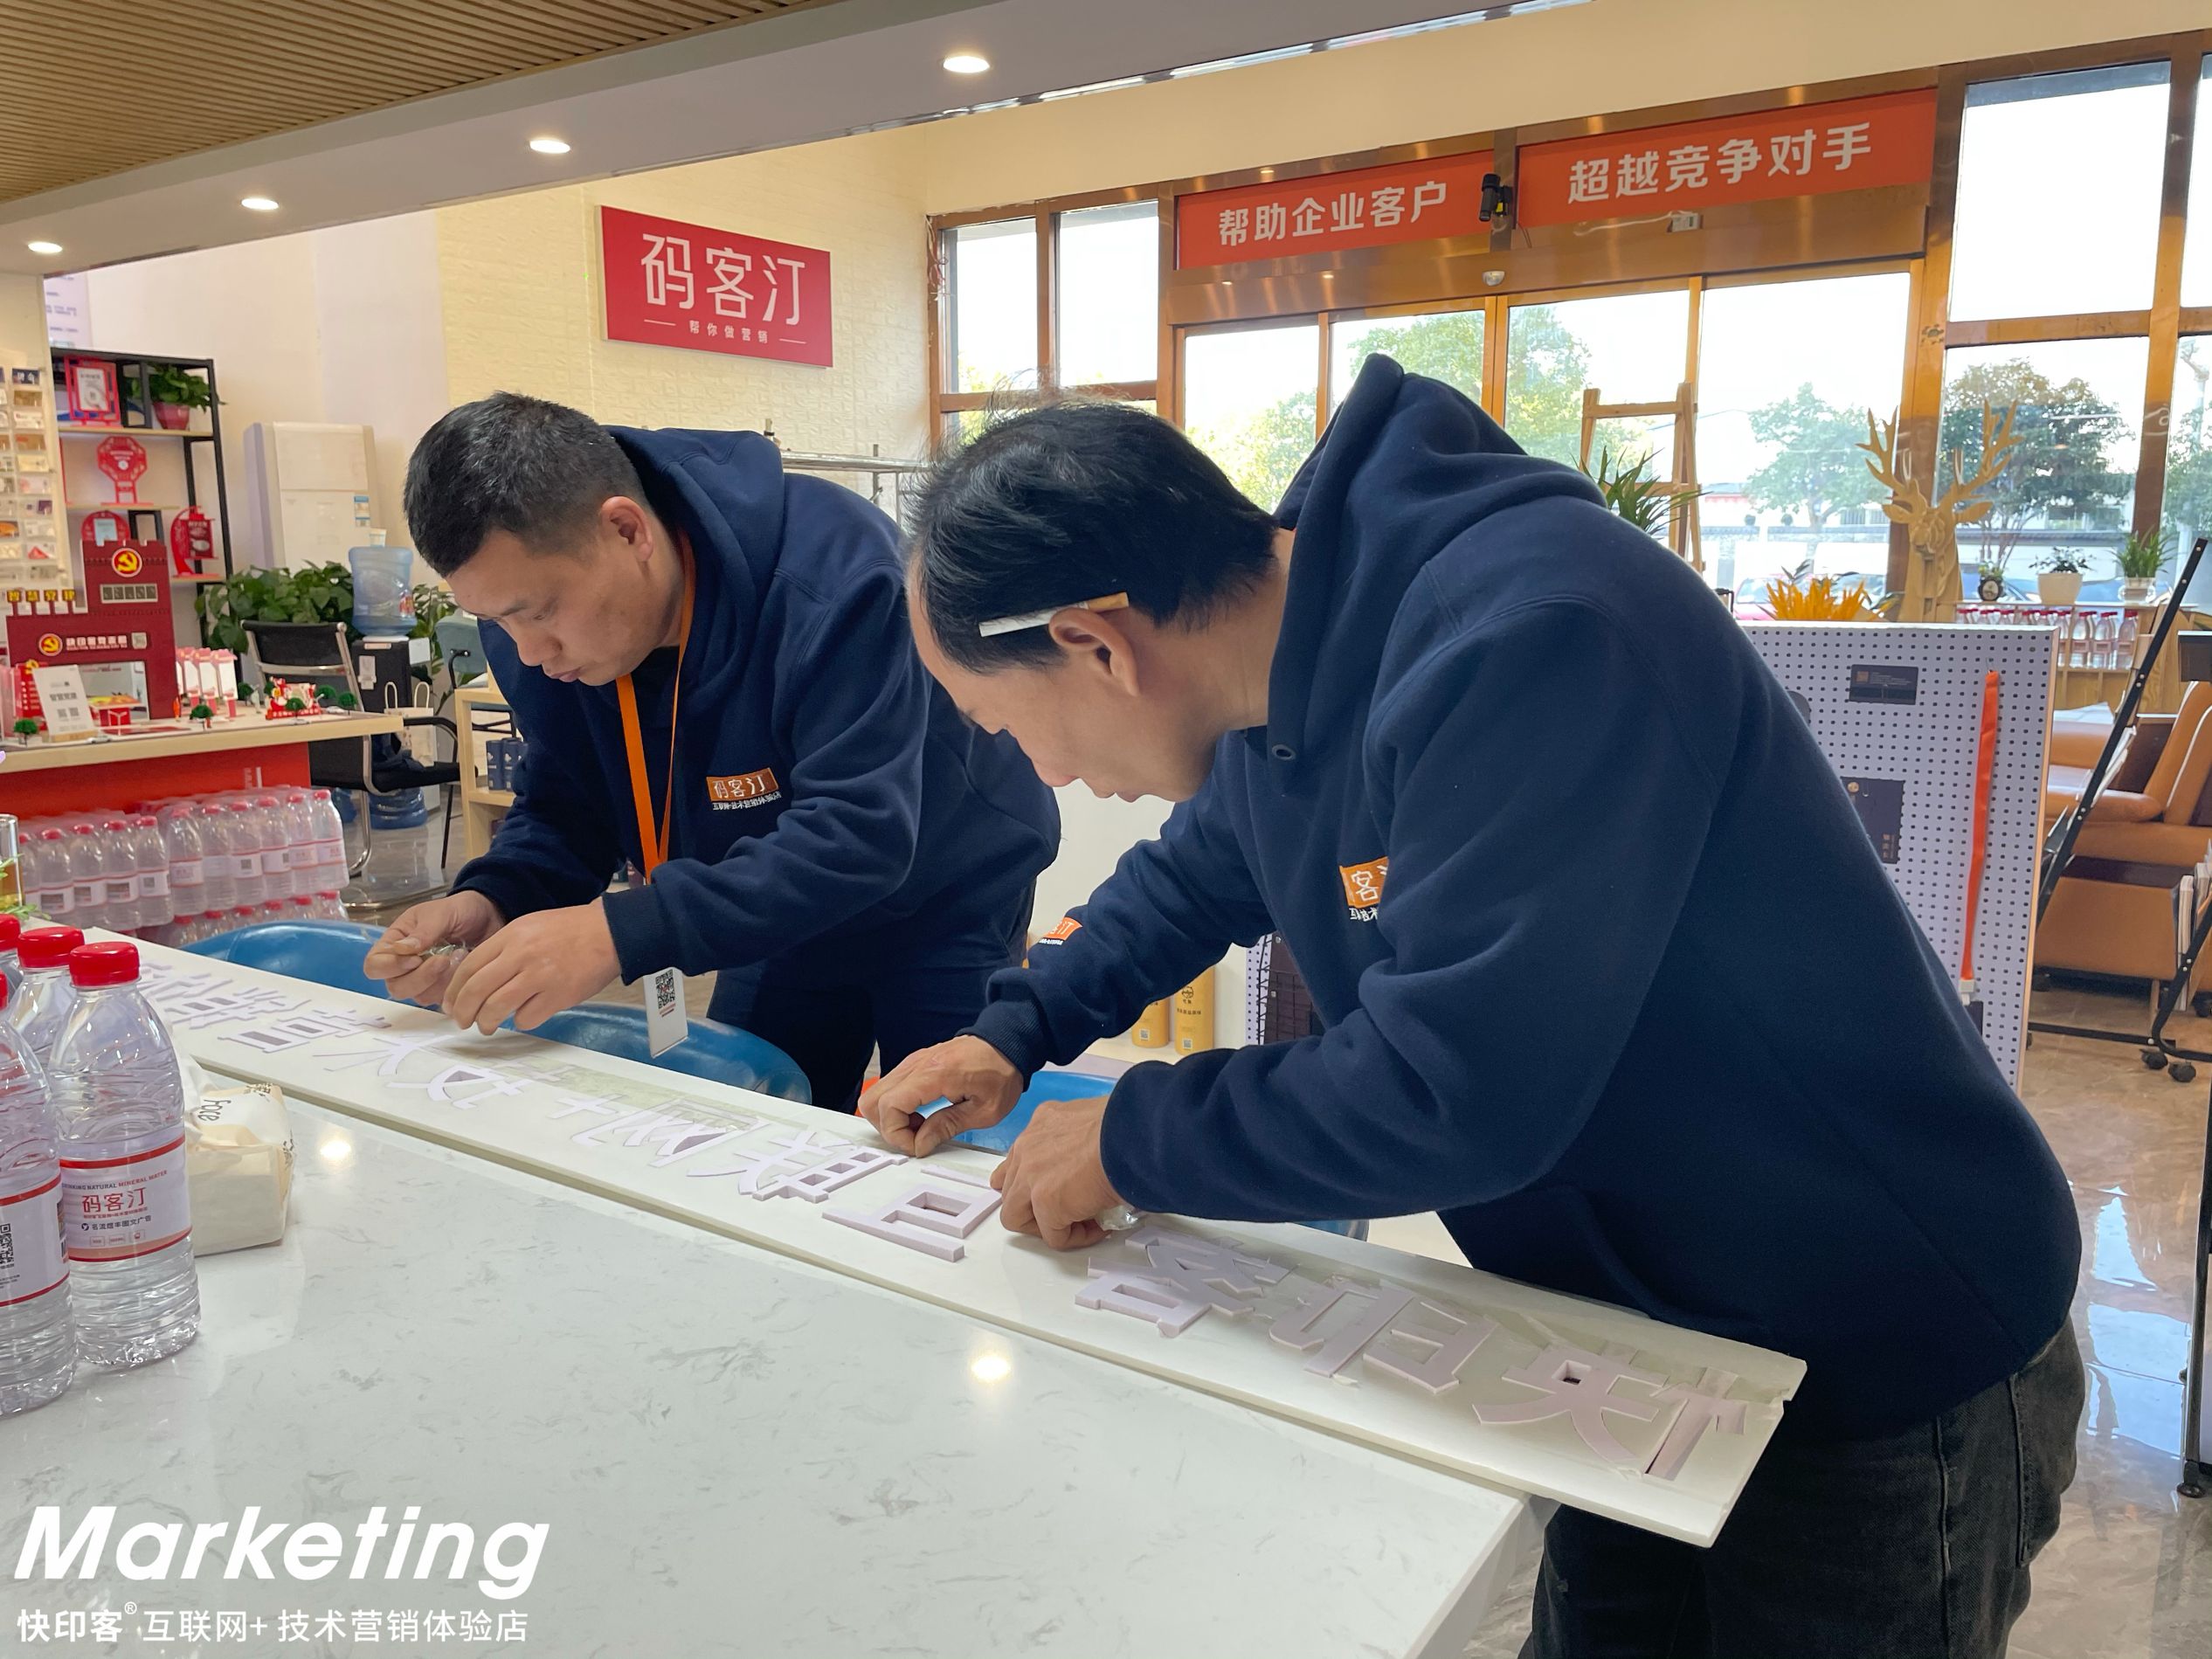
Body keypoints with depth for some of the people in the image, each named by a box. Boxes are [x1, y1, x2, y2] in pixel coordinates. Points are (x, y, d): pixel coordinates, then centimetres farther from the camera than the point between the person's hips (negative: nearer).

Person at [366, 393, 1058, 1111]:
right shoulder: (533, 615, -14)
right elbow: (565, 810, -4)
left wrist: (622, 934, -48)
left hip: (945, 907, -5)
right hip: (789, 917, 6)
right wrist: (491, 903, -26)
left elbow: (858, 836, -41)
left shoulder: (829, 567, -36)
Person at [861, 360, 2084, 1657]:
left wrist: (1133, 1143, -21)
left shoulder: (1523, 637, -34)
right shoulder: (1285, 668, -3)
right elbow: (1198, 876, 18)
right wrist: (1016, 1031, 10)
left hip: (1890, 1370, -8)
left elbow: (1452, 1092, -36)